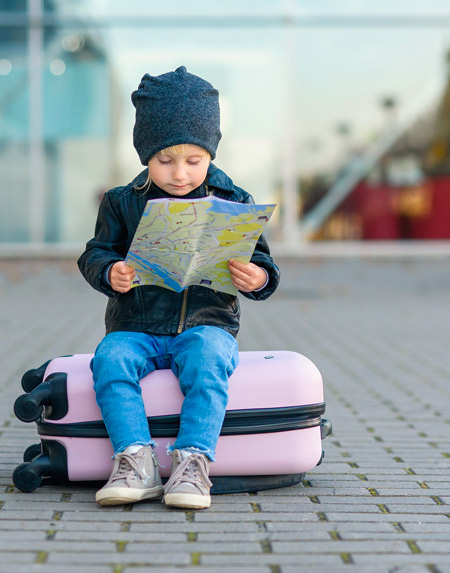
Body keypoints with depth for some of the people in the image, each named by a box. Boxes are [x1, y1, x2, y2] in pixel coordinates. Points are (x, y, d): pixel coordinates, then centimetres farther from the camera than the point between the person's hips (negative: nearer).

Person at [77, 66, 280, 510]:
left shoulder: (233, 203, 6)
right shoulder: (123, 203, 8)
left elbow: (261, 261, 8)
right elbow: (95, 254, 7)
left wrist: (258, 278, -16)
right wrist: (110, 273, -17)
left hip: (207, 325, -1)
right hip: (135, 328, 1)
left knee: (208, 357, -34)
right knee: (110, 358, -29)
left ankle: (193, 461, -33)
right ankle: (136, 461, -30)